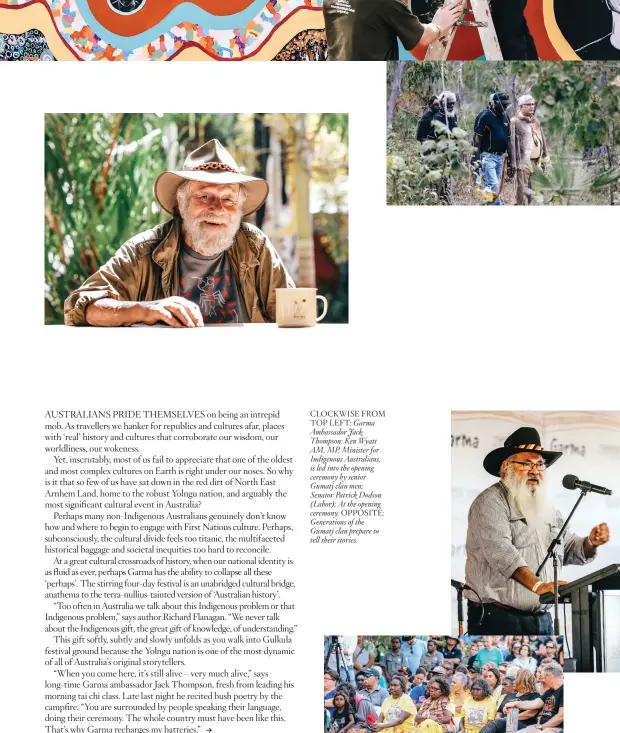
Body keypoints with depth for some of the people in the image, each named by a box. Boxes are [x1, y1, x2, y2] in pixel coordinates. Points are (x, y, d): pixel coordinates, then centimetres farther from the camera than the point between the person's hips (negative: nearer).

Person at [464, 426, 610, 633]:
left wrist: (591, 543, 0)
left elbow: (568, 548, 23)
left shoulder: (546, 508, 19)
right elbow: (500, 550, -22)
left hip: (541, 617, 7)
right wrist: (537, 585, -34)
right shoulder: (490, 502, -7)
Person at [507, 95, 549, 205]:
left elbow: (542, 141, 23)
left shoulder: (536, 122, 18)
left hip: (536, 161, 7)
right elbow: (511, 144, -10)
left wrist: (545, 159, 18)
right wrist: (512, 164, -14)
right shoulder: (515, 122, -6)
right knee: (523, 192, -8)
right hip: (523, 162, -7)